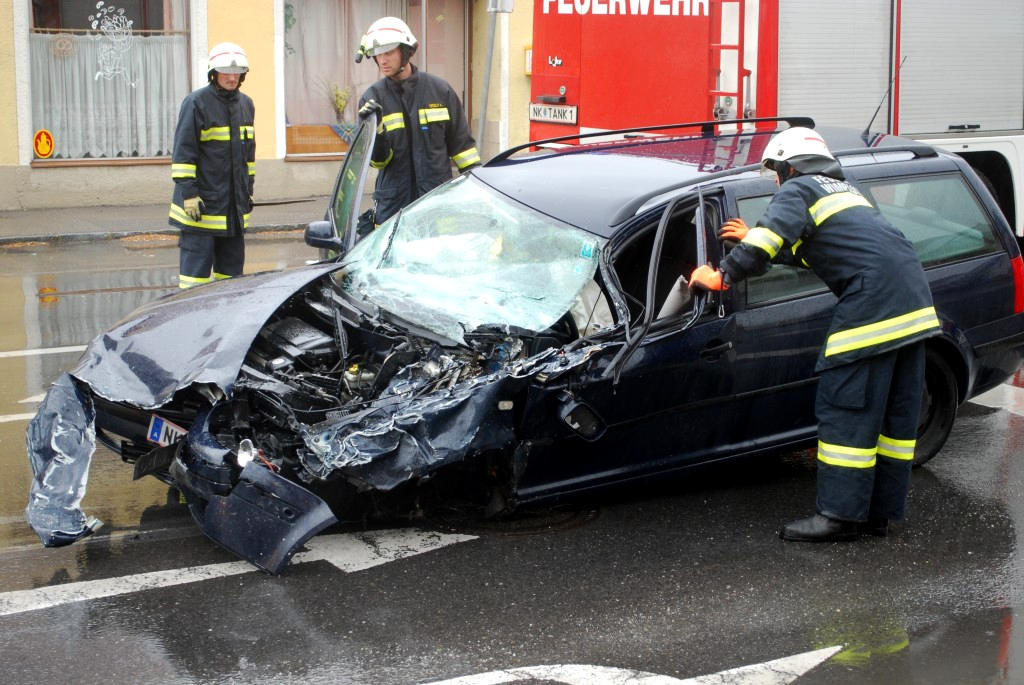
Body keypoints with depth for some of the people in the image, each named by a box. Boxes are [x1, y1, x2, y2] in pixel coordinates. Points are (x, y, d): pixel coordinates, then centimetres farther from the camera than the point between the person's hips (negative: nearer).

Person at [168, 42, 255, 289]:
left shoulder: (246, 104, 12)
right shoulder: (196, 102, -9)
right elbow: (183, 152, -11)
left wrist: (248, 189, 20)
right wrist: (188, 193, -17)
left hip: (235, 204, 7)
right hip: (202, 203, -7)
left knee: (232, 264, 11)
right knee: (196, 265, -6)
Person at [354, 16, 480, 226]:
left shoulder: (439, 90, 3)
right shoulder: (372, 98, 2)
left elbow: (461, 142, 11)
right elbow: (377, 160, -3)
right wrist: (373, 129, -20)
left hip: (439, 196, 0)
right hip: (393, 202, 0)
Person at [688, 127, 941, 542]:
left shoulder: (798, 190, 3)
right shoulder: (843, 189, 30)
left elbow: (768, 238, -12)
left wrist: (723, 275, -5)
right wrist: (756, 239, 41)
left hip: (872, 301, -9)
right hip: (914, 299, 9)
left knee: (845, 407, -6)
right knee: (895, 413, 9)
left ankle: (841, 513, -7)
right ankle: (880, 512, 15)